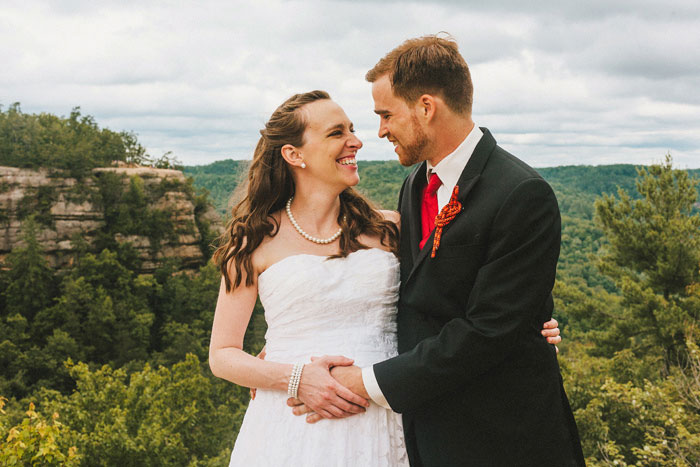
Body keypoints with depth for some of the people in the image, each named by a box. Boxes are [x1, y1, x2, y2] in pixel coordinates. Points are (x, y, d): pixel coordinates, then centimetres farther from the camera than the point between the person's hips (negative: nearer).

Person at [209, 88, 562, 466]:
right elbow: (222, 355, 2)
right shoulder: (257, 241, -1)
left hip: (381, 431, 2)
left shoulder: (388, 229, 5)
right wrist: (296, 378, -14)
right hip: (294, 429, -2)